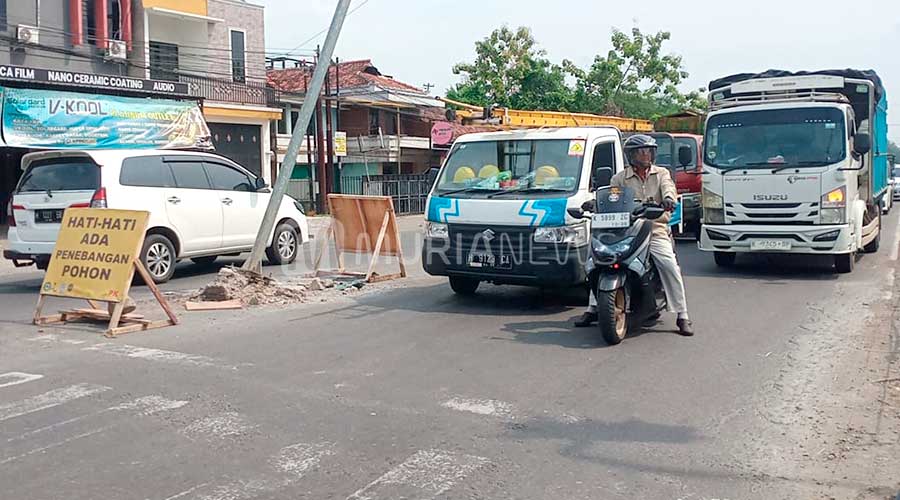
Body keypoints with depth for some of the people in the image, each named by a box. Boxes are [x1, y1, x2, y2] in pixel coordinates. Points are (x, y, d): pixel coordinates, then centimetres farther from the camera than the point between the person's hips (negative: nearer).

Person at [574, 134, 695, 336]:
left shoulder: (661, 174, 12)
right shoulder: (620, 178, 13)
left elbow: (668, 188, -7)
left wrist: (669, 199, -30)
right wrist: (594, 203, -15)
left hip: (656, 230, -1)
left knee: (670, 265, -20)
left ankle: (682, 316, -11)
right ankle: (593, 309, -2)